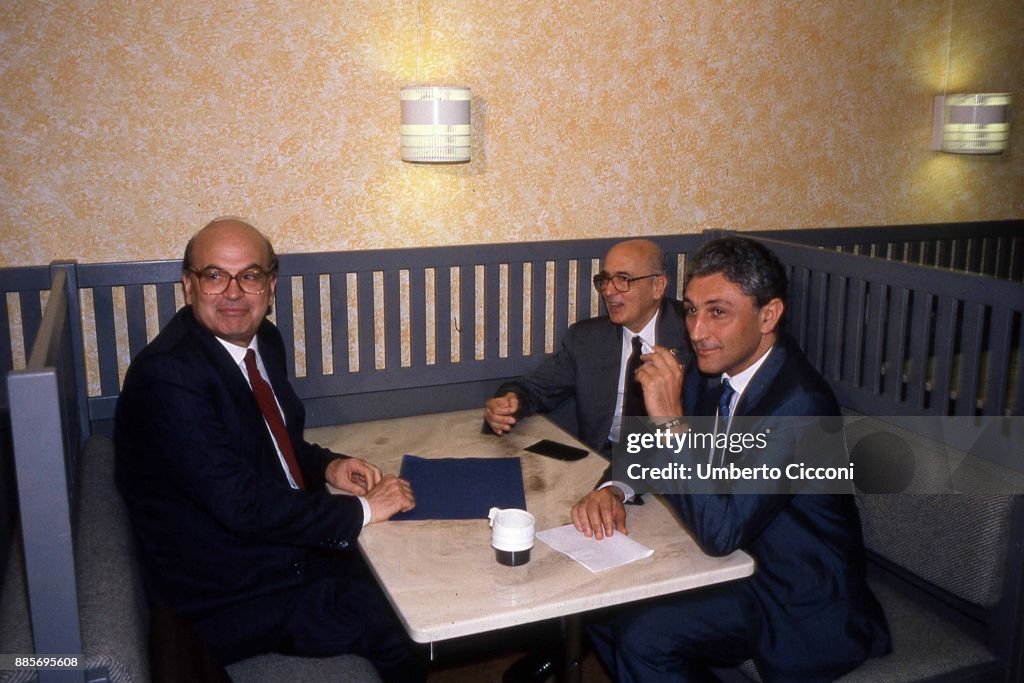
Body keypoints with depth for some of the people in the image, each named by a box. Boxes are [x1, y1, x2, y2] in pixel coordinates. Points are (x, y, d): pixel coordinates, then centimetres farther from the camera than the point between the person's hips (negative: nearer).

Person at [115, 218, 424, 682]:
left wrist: (328, 466, -2)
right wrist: (360, 510, -21)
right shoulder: (167, 373, -23)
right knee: (407, 623, -12)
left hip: (289, 544, 8)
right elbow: (241, 504, -28)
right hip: (227, 597, -8)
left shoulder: (264, 341, 2)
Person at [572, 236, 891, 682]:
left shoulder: (799, 402, -29)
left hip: (799, 602, -7)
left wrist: (671, 419, -33)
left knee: (644, 635, -21)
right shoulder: (710, 370, -4)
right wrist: (613, 490, -14)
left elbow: (721, 531, -31)